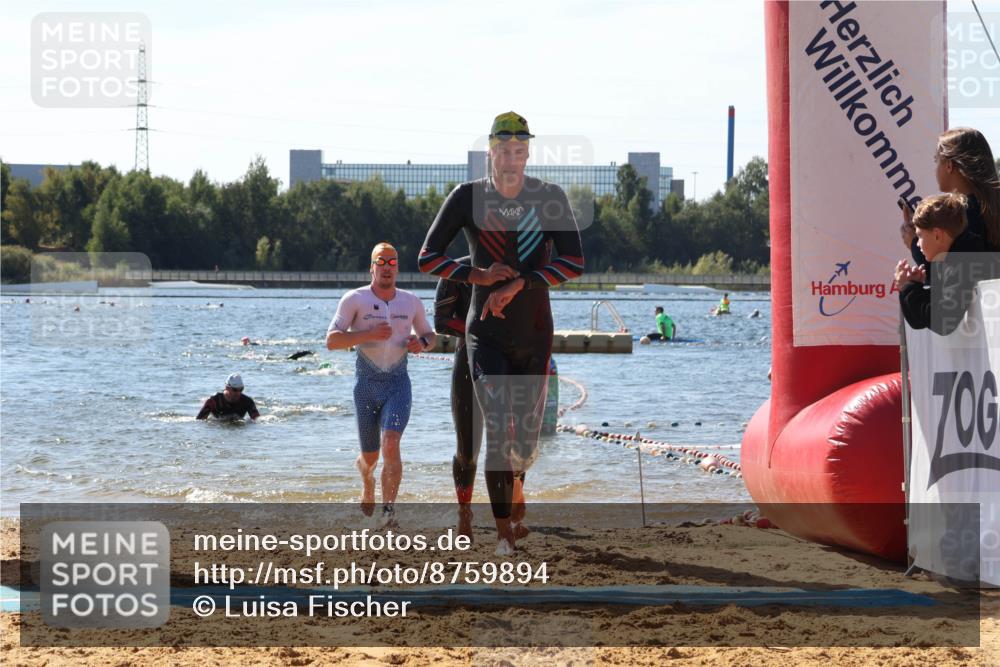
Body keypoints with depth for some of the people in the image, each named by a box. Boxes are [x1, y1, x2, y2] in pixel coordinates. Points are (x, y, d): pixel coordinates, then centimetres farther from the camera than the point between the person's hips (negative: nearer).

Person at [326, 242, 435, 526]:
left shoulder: (411, 302, 7)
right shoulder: (355, 300, -3)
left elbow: (430, 335, 21)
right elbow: (331, 340, -10)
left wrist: (422, 342, -3)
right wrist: (369, 334, -21)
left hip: (398, 383, 0)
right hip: (366, 384, 0)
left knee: (390, 444, -21)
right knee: (370, 456, 10)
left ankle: (389, 509, -23)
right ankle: (366, 479, 46)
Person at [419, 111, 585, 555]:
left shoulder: (549, 198, -5)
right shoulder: (467, 198, -5)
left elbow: (574, 262, -12)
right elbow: (428, 258, -2)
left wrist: (517, 285, -20)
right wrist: (477, 275, -16)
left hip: (535, 334, 1)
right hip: (486, 335, -1)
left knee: (526, 436, 10)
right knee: (497, 433, -12)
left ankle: (516, 492, 44)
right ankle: (504, 531, -3)